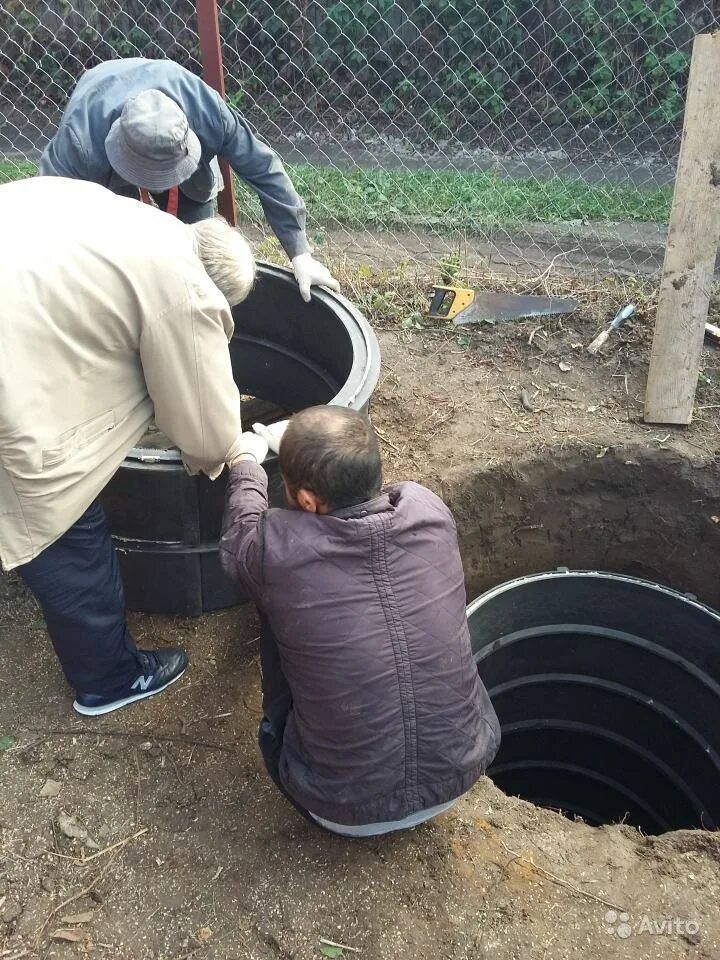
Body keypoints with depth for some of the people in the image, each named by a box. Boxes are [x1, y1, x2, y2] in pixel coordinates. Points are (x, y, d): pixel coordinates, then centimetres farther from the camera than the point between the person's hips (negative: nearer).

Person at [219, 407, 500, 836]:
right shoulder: (428, 509, -15)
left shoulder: (277, 547, -25)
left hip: (349, 811, -3)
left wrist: (247, 462, 21)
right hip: (462, 772, 4)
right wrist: (295, 443, 25)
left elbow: (239, 538, 3)